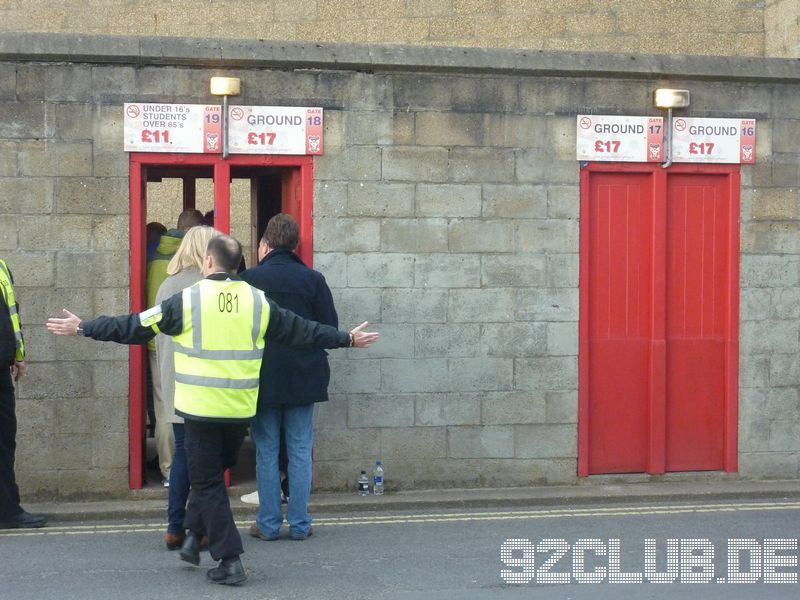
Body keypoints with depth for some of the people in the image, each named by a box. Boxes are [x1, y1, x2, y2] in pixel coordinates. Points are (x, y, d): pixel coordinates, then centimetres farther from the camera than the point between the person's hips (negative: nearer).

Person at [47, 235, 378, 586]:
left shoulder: (188, 301, -7)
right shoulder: (257, 301, 2)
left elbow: (133, 327, -3)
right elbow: (303, 331, 9)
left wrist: (83, 329, 8)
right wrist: (347, 339, 22)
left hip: (200, 409, -3)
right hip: (240, 411, 3)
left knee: (208, 482, 5)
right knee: (213, 474, 24)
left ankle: (230, 560, 2)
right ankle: (194, 535, 24)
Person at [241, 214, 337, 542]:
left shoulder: (249, 279, -7)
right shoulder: (313, 279, -4)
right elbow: (331, 328, -2)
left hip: (263, 379, -1)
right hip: (304, 377, 1)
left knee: (266, 452, 8)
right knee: (300, 451, 8)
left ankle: (269, 524, 11)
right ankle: (299, 524, 10)